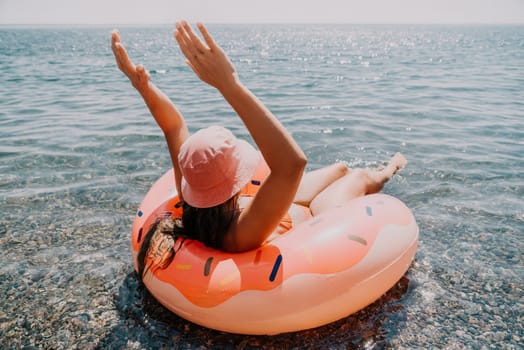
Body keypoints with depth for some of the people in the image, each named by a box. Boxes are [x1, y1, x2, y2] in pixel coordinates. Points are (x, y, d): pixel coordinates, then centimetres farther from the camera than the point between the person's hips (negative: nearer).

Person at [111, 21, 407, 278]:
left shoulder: (192, 203, -32)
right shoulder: (241, 234, -51)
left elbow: (174, 128, -23)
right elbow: (292, 162, -67)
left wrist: (143, 86, -38)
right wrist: (229, 84, -70)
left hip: (289, 208, 6)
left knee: (341, 168, 25)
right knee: (360, 176, 18)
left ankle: (384, 173, 63)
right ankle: (384, 173, 58)